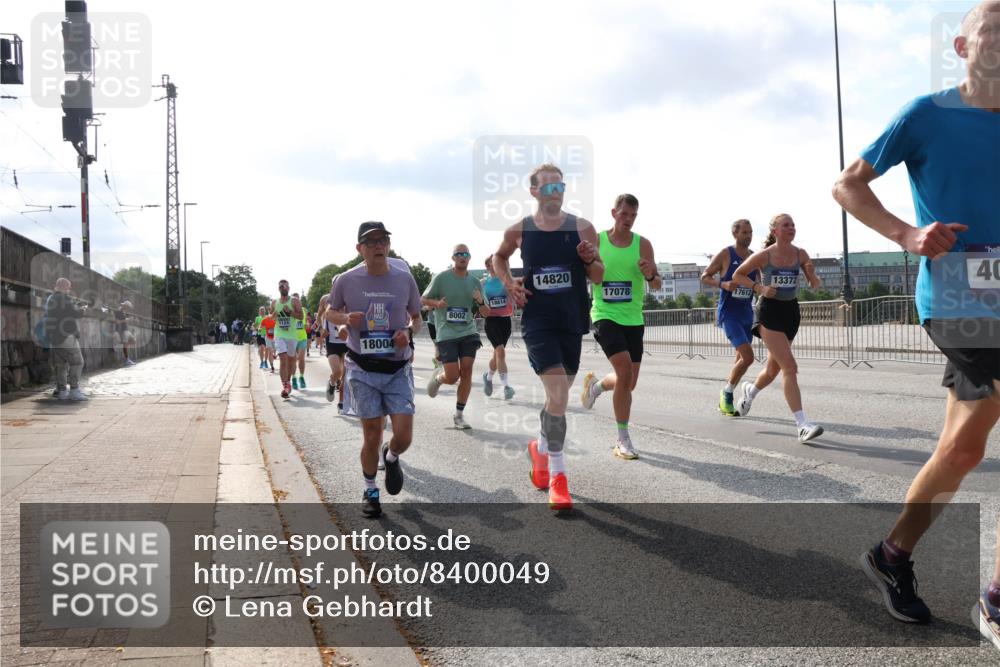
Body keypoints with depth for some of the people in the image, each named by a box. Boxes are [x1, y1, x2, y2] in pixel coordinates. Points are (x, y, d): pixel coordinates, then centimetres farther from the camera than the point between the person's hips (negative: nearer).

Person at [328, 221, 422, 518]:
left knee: (403, 437, -6)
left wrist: (409, 331, -12)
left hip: (398, 368, 1)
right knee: (372, 436, 3)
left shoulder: (404, 277, -3)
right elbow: (330, 312, 10)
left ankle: (391, 458, 31)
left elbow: (416, 318, 10)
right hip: (363, 370, -1)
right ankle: (370, 491, 28)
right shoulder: (346, 280, -6)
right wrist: (346, 318, -12)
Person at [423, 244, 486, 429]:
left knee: (467, 369, -8)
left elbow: (485, 312, 11)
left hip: (468, 332, 3)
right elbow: (423, 299, 4)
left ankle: (459, 414, 5)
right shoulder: (441, 278, -4)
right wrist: (437, 303, -18)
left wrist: (480, 301, -12)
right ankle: (437, 377, 31)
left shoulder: (474, 282, 6)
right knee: (452, 377, -7)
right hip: (446, 333, -3)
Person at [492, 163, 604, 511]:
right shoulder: (518, 230, -1)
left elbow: (598, 277, 5)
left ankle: (541, 448, 43)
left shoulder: (582, 228, -1)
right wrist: (508, 283, 2)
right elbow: (499, 257, 20)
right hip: (537, 321, -3)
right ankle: (557, 476, -6)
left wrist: (590, 260, -16)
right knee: (558, 393, -17)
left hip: (572, 322, 3)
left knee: (559, 395, 15)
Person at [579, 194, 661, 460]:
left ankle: (596, 384, 43)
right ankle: (623, 440, -8)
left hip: (633, 319, 3)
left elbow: (658, 285, 3)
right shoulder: (596, 241, -2)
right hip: (605, 316, -3)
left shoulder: (643, 244, 1)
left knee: (629, 383, 7)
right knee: (625, 370, -21)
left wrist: (651, 275, -19)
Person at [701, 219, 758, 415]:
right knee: (747, 356, -17)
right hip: (729, 313, -7)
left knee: (741, 358, 12)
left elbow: (758, 284, 20)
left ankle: (726, 398, 26)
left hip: (747, 314, 7)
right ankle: (726, 393, 1)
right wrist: (723, 284, -21)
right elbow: (705, 276, -4)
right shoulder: (725, 254, -7)